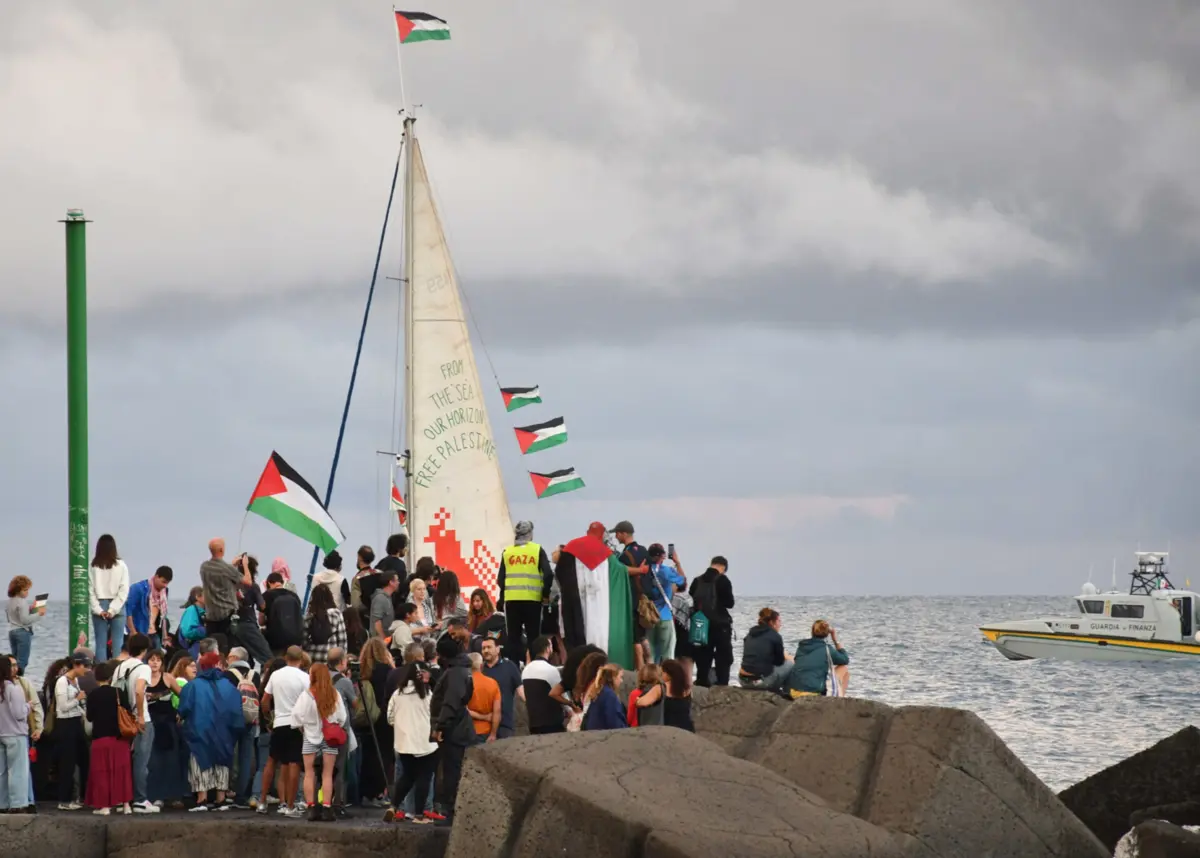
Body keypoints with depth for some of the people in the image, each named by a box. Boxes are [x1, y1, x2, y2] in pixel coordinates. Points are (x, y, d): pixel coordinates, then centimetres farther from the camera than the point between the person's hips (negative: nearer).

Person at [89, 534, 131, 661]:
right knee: (117, 643, 2)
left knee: (101, 642, 4)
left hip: (99, 608, 1)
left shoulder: (93, 567, -3)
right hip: (117, 608, -1)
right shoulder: (120, 566, -5)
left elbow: (90, 590, -5)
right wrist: (113, 610, -6)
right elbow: (123, 590, -7)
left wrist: (99, 610, -4)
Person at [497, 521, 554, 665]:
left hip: (511, 599, 1)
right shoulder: (538, 550, 1)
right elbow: (548, 574, -6)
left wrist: (503, 597, 19)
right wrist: (546, 594, 8)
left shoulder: (507, 552, 6)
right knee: (533, 636, 4)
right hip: (533, 599, -1)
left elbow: (500, 579, 4)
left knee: (513, 637, 7)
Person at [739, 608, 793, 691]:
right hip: (761, 681, -7)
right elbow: (779, 661, 3)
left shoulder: (750, 635, 13)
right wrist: (786, 657, 26)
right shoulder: (775, 636, -5)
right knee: (790, 664, 13)